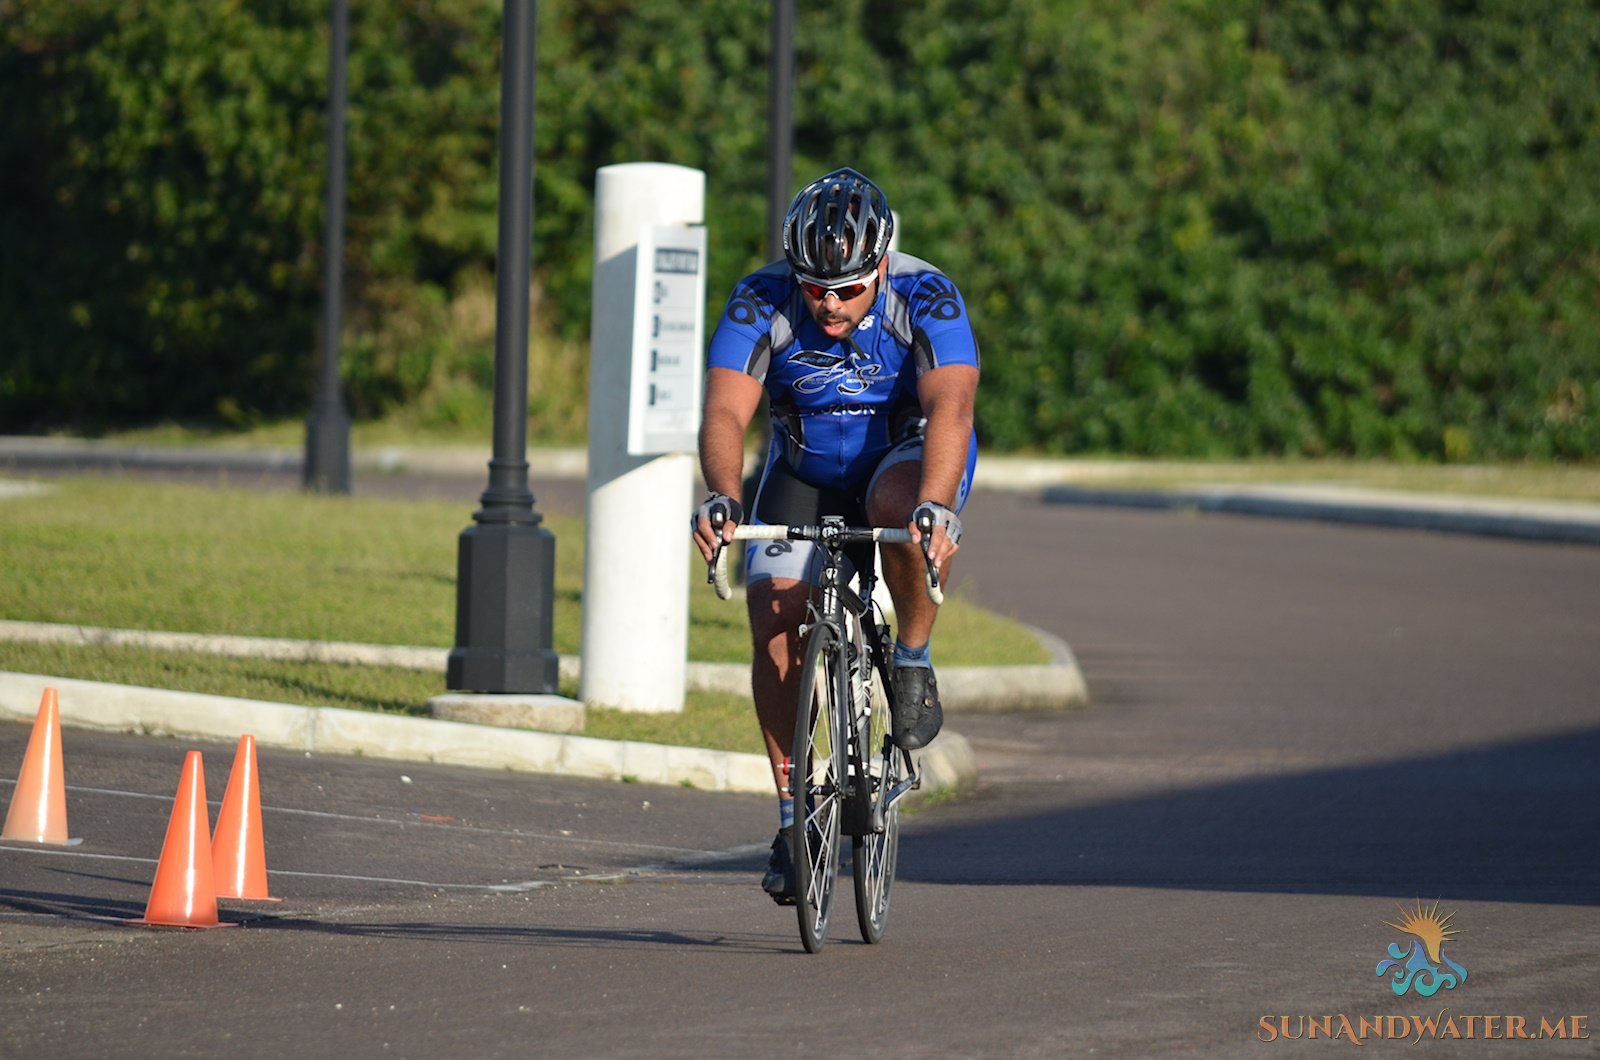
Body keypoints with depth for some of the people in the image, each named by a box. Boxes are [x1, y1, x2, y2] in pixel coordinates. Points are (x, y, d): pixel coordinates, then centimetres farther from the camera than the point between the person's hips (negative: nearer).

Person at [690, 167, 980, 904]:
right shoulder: (760, 303, -23)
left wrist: (936, 506, -58)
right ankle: (794, 815, -3)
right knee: (775, 621, -16)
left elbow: (951, 404, -41)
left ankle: (914, 662, -14)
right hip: (805, 473, 2)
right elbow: (726, 412, -32)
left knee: (904, 510, -38)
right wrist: (722, 498, -53)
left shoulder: (926, 298, -28)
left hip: (907, 453, -2)